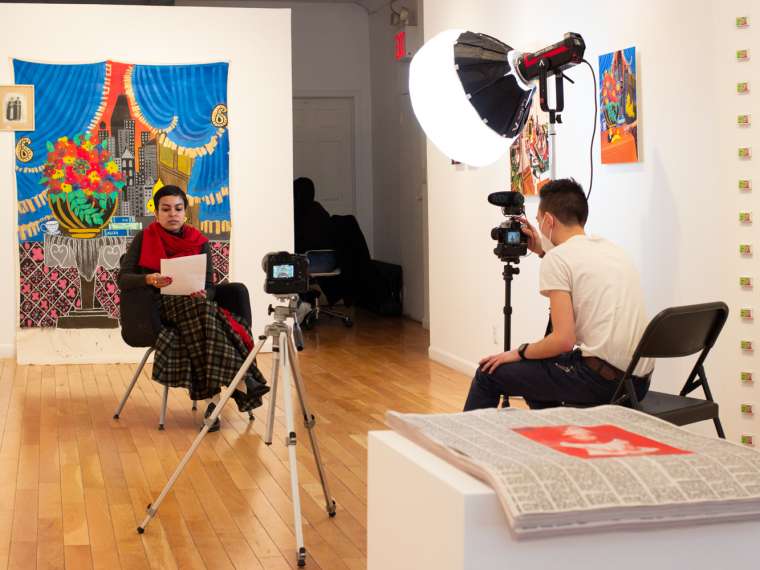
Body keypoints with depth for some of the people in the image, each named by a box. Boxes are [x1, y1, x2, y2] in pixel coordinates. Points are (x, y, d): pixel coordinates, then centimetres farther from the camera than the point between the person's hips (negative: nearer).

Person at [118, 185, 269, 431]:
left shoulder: (199, 242, 7)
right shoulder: (144, 239, 1)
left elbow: (209, 287, 3)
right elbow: (123, 278, -7)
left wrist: (202, 295, -21)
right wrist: (149, 279, -27)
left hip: (194, 307, 2)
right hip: (158, 309, -2)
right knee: (195, 308, -34)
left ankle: (212, 397, -36)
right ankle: (237, 380, -34)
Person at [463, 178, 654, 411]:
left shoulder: (557, 258, -8)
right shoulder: (612, 249, 15)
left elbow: (563, 340, -14)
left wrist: (518, 354, 1)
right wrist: (542, 251, 33)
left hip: (601, 379, -8)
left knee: (489, 373, 9)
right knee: (537, 369, 32)